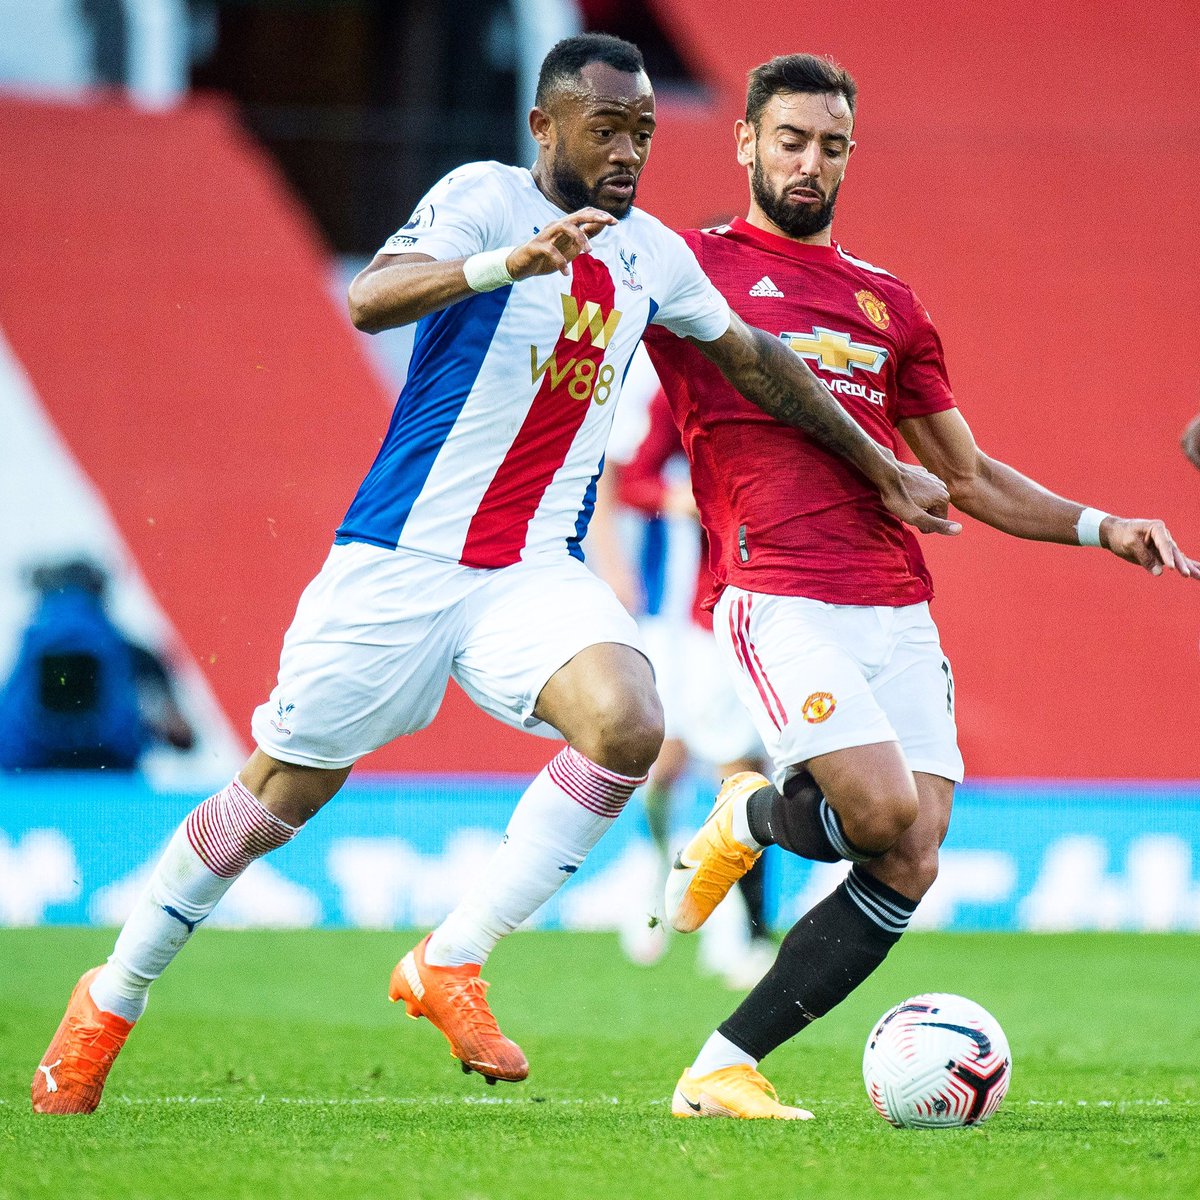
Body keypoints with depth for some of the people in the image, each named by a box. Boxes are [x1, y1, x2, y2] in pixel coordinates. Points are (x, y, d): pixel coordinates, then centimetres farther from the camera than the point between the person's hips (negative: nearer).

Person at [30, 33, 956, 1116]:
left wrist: (881, 467, 29)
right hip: (404, 554, -5)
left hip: (536, 571, 5)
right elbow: (369, 301, -27)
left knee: (629, 725, -24)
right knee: (283, 792, 2)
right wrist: (511, 262, -42)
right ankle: (111, 1003, 23)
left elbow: (757, 359, 25)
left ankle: (449, 966, -11)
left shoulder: (653, 254, 9)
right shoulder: (486, 197, -10)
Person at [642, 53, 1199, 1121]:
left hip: (899, 611, 6)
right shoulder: (694, 266, 7)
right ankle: (749, 818, 10)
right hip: (779, 598, -6)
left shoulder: (887, 302, 22)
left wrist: (1098, 526, 15)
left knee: (911, 866, -7)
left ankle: (720, 1073, 0)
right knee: (885, 813, -24)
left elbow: (965, 476, 27)